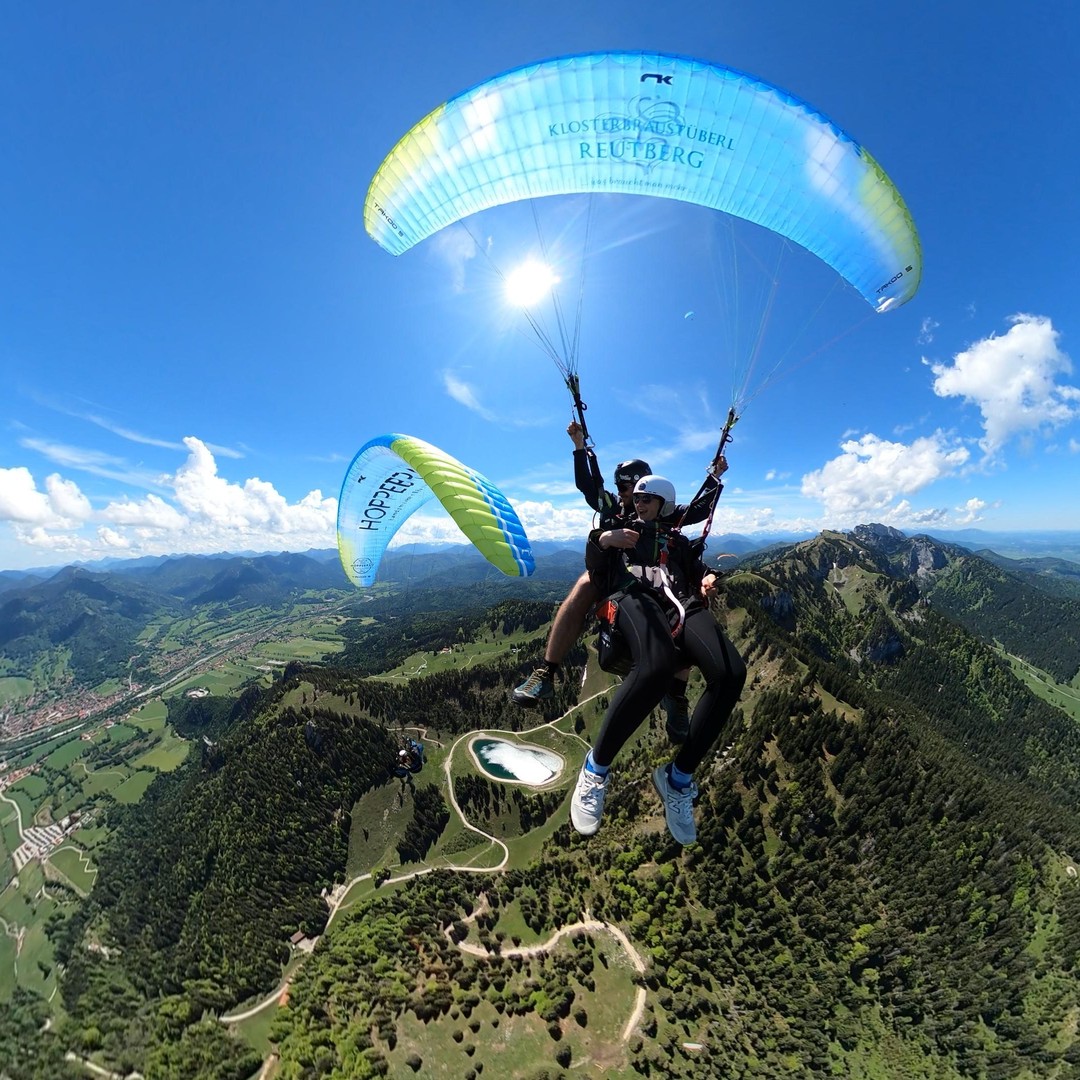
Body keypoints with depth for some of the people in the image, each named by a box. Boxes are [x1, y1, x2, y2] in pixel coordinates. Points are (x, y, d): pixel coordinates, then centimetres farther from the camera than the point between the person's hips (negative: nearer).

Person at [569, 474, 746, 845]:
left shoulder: (678, 540, 35)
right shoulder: (621, 529, 27)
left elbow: (698, 569, 25)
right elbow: (597, 575, 13)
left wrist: (707, 581, 0)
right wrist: (600, 540, -7)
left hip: (681, 602, 4)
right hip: (635, 596, -3)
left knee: (731, 672, -26)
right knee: (656, 665, -39)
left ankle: (678, 778, -9)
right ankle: (597, 765, -18)